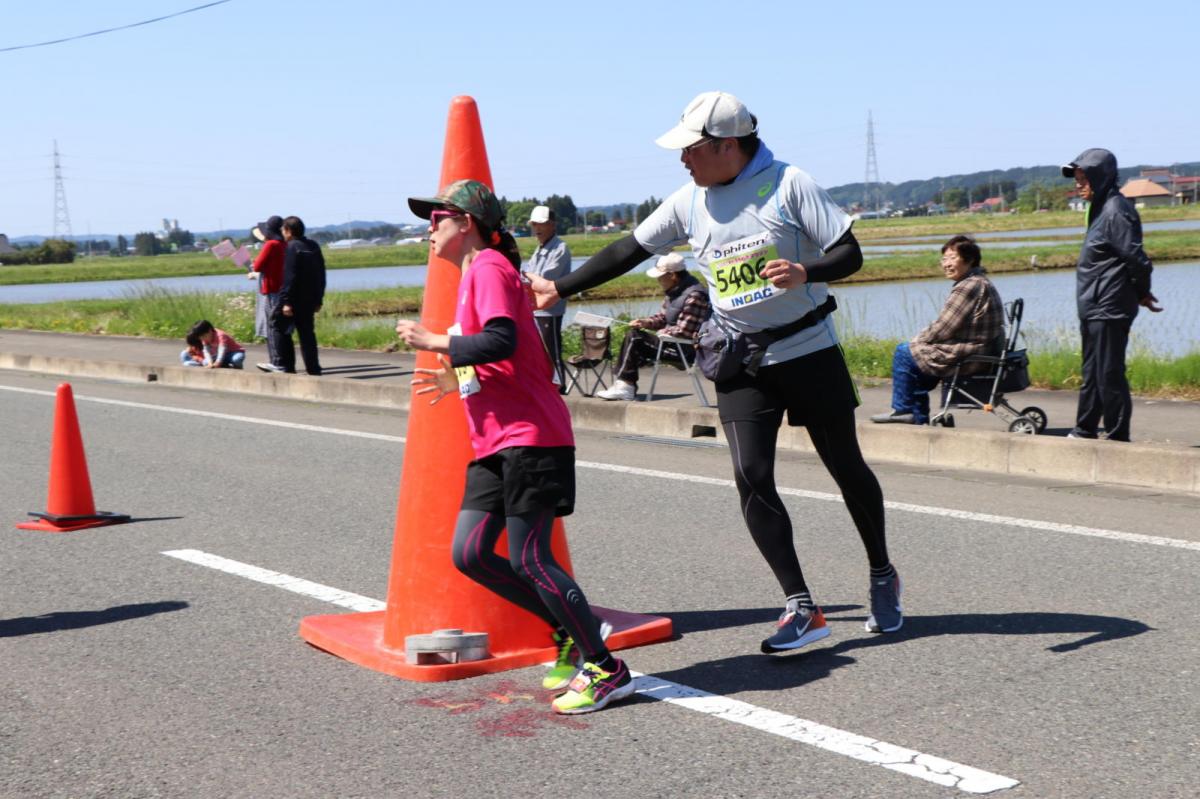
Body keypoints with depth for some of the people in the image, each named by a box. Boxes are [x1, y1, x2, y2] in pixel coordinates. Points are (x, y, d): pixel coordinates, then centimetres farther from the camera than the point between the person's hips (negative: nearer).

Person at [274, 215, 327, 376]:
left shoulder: (292, 247, -12)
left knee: (278, 326, 4)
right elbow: (321, 275, 16)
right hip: (309, 300, 7)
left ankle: (286, 365, -2)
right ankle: (313, 369, 7)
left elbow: (289, 277, -18)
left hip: (295, 298, -7)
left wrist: (286, 301, -18)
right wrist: (318, 299, 20)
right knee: (306, 332, 10)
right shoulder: (314, 246, 13)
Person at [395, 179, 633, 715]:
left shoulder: (489, 266, -8)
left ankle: (607, 671, -1)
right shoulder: (474, 273, 21)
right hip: (494, 442, 10)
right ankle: (570, 631, 15)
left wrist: (434, 342, -15)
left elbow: (502, 342, -24)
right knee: (469, 555, 4)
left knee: (528, 559, -9)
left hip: (529, 436, -10)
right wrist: (456, 380, 24)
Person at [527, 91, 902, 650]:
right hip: (741, 363, 3)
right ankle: (800, 608, -5)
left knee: (845, 466, 8)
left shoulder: (788, 184, -11)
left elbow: (849, 253, -9)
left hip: (809, 350, -3)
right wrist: (560, 289, 5)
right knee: (752, 478, -11)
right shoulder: (689, 202, 1)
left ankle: (883, 577, 30)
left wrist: (806, 273, -29)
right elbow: (629, 250, 8)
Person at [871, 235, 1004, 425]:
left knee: (904, 352, 0)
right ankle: (919, 417, 26)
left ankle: (902, 409, 11)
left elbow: (942, 329, -19)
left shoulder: (968, 287, -20)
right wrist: (919, 340, 13)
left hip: (968, 359, -11)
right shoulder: (981, 283, 14)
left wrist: (917, 340, -1)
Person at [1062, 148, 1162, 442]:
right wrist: (1141, 293, 16)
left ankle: (1117, 437, 2)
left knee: (1109, 374, -5)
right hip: (1093, 310, 10)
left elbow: (1137, 259, -19)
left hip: (1109, 311, -10)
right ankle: (1085, 431, 27)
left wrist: (1141, 293, -5)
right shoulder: (1100, 209, 14)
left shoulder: (1116, 211, -17)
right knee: (1092, 373, 17)